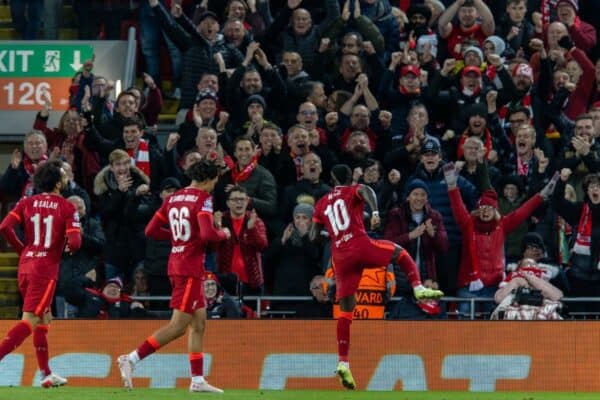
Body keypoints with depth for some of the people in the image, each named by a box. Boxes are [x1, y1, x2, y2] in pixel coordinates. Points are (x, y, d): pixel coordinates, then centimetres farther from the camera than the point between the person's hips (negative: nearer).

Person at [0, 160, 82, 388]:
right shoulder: (66, 208, -5)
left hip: (25, 265, 6)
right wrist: (69, 247, 9)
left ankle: (46, 374, 23)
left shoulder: (27, 203, 7)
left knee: (43, 319, 20)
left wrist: (21, 249, 9)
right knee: (29, 322, -9)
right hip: (46, 268, -6)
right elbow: (74, 242, -15)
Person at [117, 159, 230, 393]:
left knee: (199, 323, 13)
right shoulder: (202, 199, -11)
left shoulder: (173, 198, 11)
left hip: (176, 263, 9)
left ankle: (198, 380, 12)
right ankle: (131, 359, -13)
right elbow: (207, 234, -23)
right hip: (190, 267, -9)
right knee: (178, 326, -8)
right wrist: (224, 234, -3)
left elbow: (151, 231, 12)